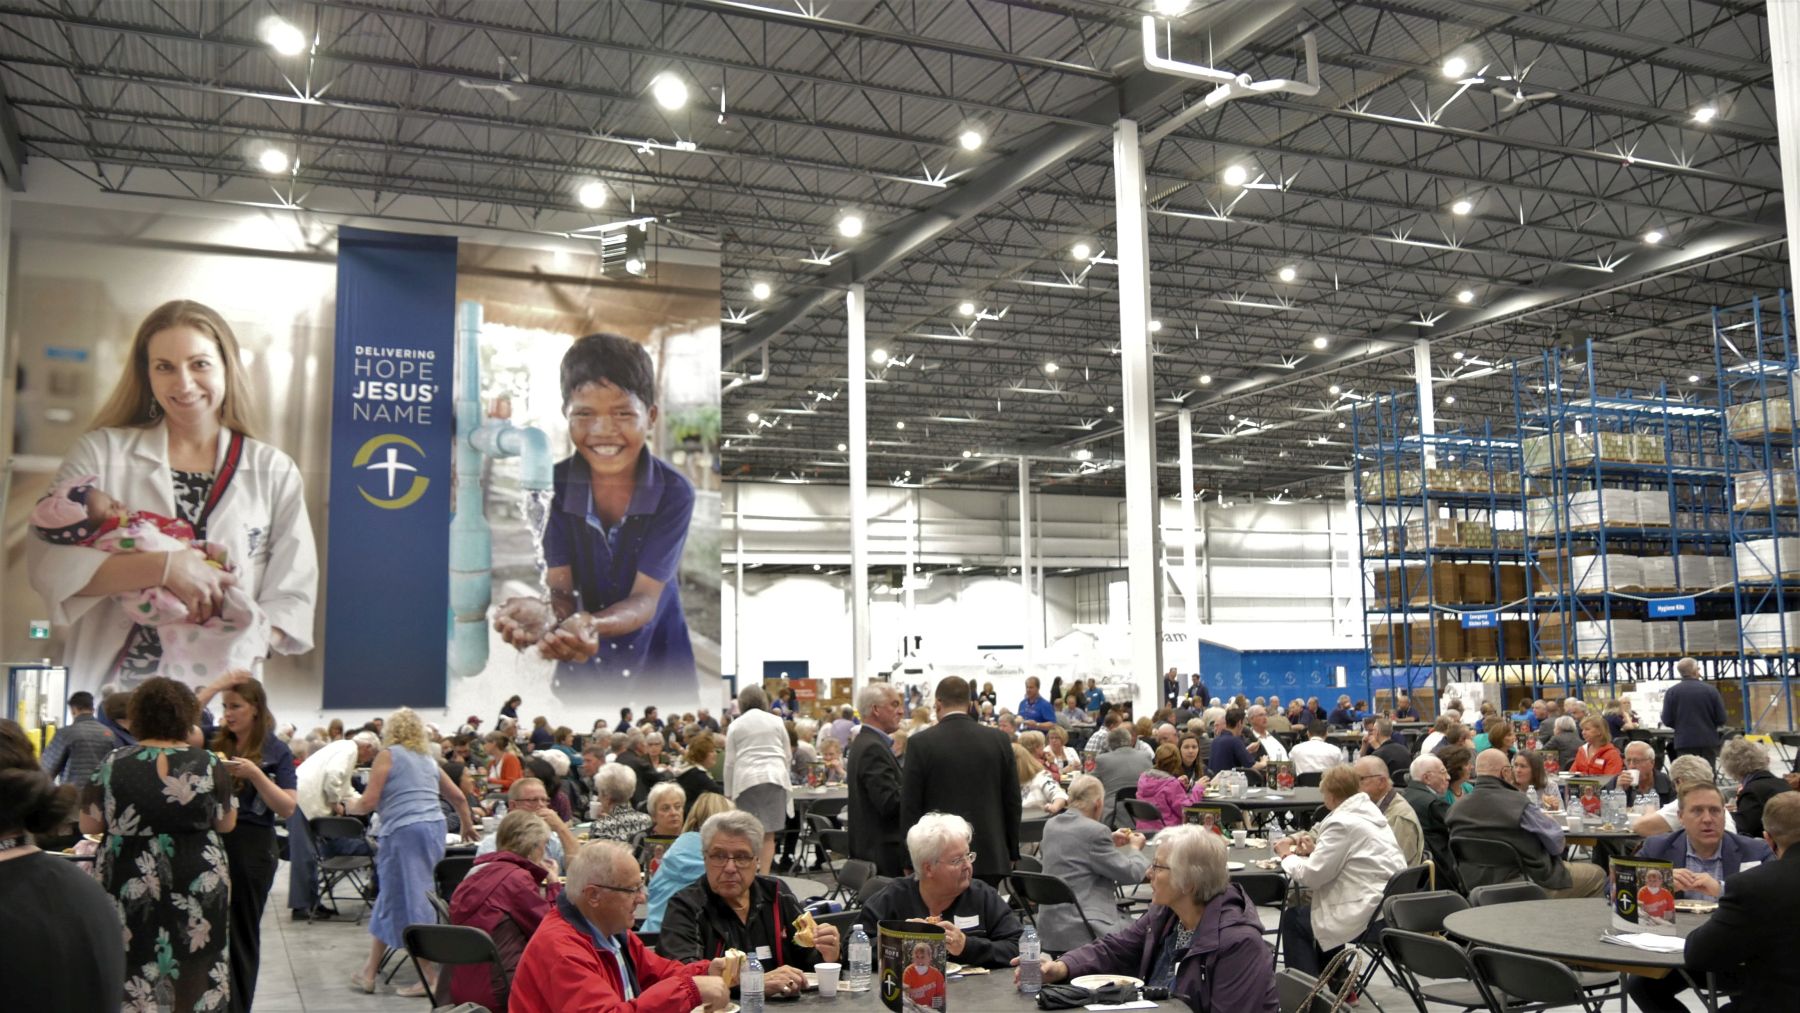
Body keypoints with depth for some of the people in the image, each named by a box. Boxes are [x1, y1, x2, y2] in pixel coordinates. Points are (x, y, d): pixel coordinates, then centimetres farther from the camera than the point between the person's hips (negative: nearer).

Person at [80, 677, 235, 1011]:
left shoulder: (114, 764, -5)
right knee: (196, 975, 9)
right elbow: (227, 824, 3)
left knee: (131, 976, 10)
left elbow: (89, 825, 3)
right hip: (197, 885, 0)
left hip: (128, 886, 0)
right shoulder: (209, 764, -6)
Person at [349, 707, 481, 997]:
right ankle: (369, 971, 21)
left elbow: (368, 802, -7)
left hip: (404, 832, -7)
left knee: (410, 902, -3)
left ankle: (429, 976, -4)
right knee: (390, 900, 16)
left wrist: (348, 807, 15)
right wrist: (468, 826, 40)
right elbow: (458, 796, 24)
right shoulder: (428, 760, 18)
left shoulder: (387, 755, 0)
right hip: (434, 829, 7)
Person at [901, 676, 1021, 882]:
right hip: (990, 857, 3)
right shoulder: (999, 741, 1)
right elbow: (1013, 802, 5)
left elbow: (910, 806, -4)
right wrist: (1012, 854, 14)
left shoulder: (920, 743, -6)